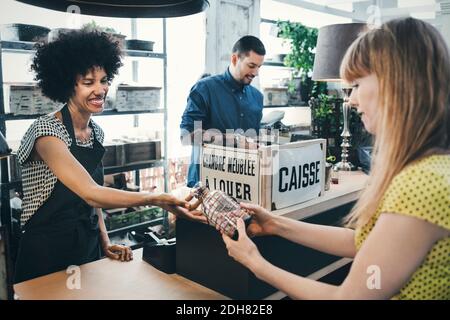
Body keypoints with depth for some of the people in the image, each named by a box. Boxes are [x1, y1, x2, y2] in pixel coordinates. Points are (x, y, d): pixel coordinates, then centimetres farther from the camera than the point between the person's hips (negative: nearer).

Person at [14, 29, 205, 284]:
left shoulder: (96, 131, 3)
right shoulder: (46, 131, -21)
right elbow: (91, 194, -31)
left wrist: (105, 243, 2)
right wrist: (158, 200, -36)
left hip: (88, 249, 7)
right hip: (46, 257, -6)